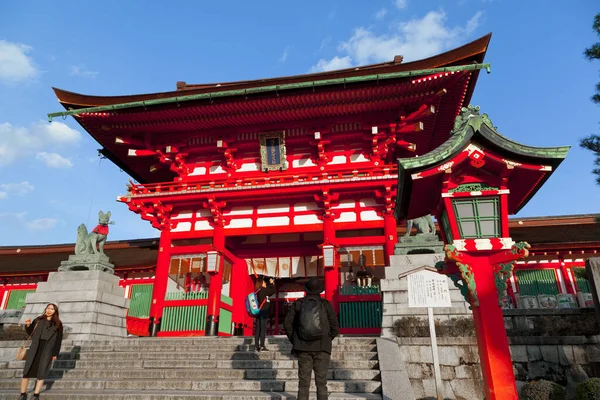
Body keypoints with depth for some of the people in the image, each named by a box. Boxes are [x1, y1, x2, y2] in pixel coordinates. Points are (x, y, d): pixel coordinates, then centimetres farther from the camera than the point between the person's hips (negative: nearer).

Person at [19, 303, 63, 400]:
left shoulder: (58, 324, 7)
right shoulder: (38, 320, 12)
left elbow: (58, 340, 4)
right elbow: (30, 333, 16)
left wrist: (55, 353, -2)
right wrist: (28, 325, -3)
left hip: (48, 349, -2)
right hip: (35, 347, 2)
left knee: (42, 372, -3)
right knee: (27, 370, -2)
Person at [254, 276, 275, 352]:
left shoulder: (258, 291, 17)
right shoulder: (262, 290, -8)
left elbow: (269, 292, 26)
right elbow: (273, 291, -9)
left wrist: (271, 284, 21)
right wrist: (272, 283, 5)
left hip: (259, 312, 9)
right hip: (263, 311, -9)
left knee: (258, 329, 6)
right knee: (263, 329, -8)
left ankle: (256, 346, 8)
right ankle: (262, 346, -10)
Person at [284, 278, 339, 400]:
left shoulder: (298, 304, -1)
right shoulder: (326, 304, -4)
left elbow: (287, 323, -3)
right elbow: (335, 328, -3)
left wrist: (294, 341, 7)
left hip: (303, 348, 1)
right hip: (322, 348, -1)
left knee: (303, 382, 8)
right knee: (321, 383, 6)